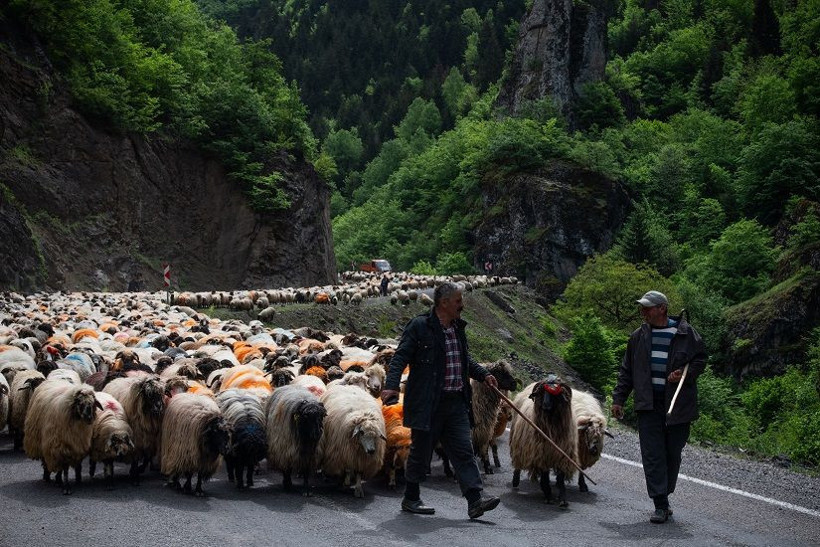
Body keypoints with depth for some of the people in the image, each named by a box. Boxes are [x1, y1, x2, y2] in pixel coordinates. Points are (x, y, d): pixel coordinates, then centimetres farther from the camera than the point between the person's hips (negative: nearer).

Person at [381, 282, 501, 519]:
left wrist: (483, 374, 18)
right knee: (421, 452, 5)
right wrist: (391, 385, -25)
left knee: (464, 451, -1)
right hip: (428, 404, -6)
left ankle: (475, 500, -5)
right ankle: (410, 498, 19)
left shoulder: (458, 328, 15)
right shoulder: (419, 326, -9)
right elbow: (400, 357, -13)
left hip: (456, 402, 7)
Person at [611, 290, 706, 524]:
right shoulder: (638, 336, 11)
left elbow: (700, 359, 8)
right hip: (649, 404, 1)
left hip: (678, 403, -1)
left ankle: (664, 495, 21)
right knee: (652, 454, -7)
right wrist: (618, 398, 12)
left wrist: (685, 373, -11)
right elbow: (626, 371, 17)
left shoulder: (686, 333, 2)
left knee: (673, 452, 5)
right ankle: (661, 505, -7)